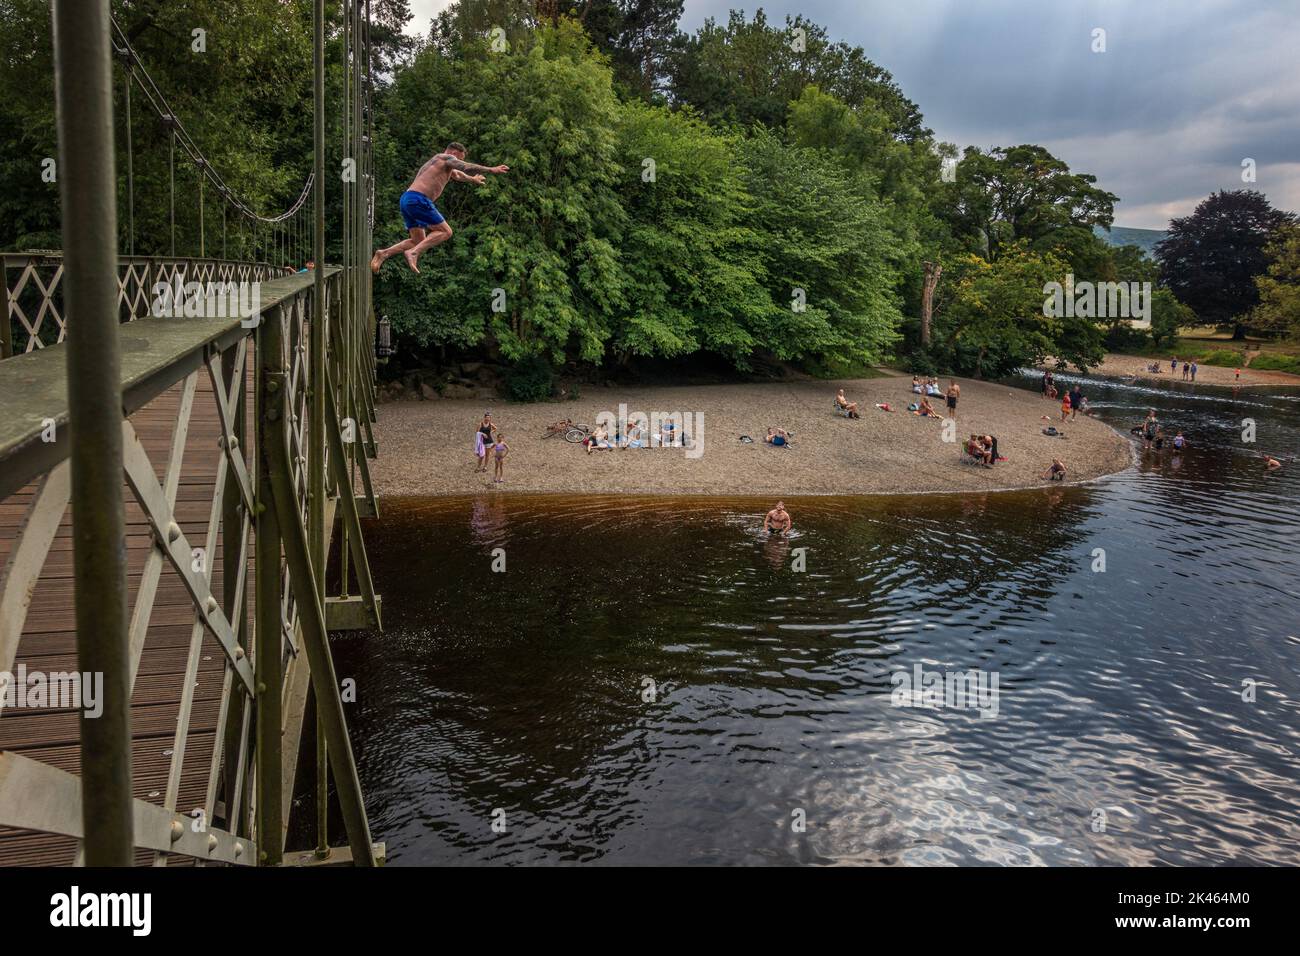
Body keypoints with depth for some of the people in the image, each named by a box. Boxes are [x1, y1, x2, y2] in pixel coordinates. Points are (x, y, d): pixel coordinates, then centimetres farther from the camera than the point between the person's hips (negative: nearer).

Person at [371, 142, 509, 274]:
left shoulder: (442, 167, 33)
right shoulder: (445, 158, 6)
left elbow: (457, 174, 54)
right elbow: (466, 167, -11)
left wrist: (472, 179, 71)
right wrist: (491, 169, -12)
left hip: (405, 200, 9)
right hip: (418, 199, -9)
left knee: (418, 241, 14)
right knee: (445, 232, -6)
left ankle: (384, 254, 1)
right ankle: (413, 253, -20)